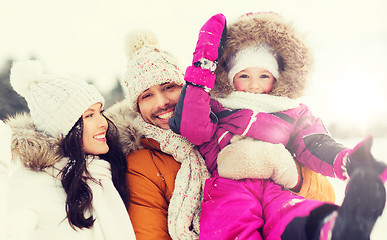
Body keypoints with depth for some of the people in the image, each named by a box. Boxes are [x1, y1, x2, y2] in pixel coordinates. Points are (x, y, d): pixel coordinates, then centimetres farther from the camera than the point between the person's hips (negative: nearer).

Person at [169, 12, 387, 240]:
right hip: (230, 185, -1)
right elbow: (191, 127, 4)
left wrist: (349, 161, -11)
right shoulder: (218, 109, 25)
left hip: (277, 188, 1)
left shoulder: (293, 113, 31)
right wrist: (203, 67, 5)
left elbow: (316, 146, 15)